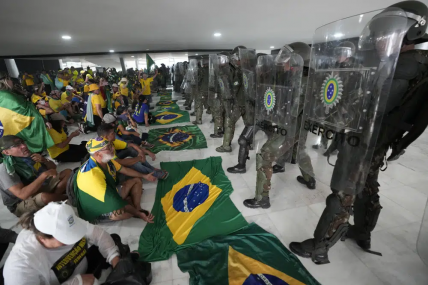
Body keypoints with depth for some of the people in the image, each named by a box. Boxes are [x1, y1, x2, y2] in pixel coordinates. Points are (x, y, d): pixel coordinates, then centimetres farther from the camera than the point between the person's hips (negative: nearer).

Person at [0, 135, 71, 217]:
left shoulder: (29, 155, -5)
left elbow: (53, 167, 8)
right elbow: (22, 194, -34)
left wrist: (44, 160, -13)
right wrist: (44, 175, -33)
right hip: (22, 204, -6)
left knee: (68, 172, -4)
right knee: (43, 197, -38)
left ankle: (54, 196, -19)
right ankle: (65, 198, -8)